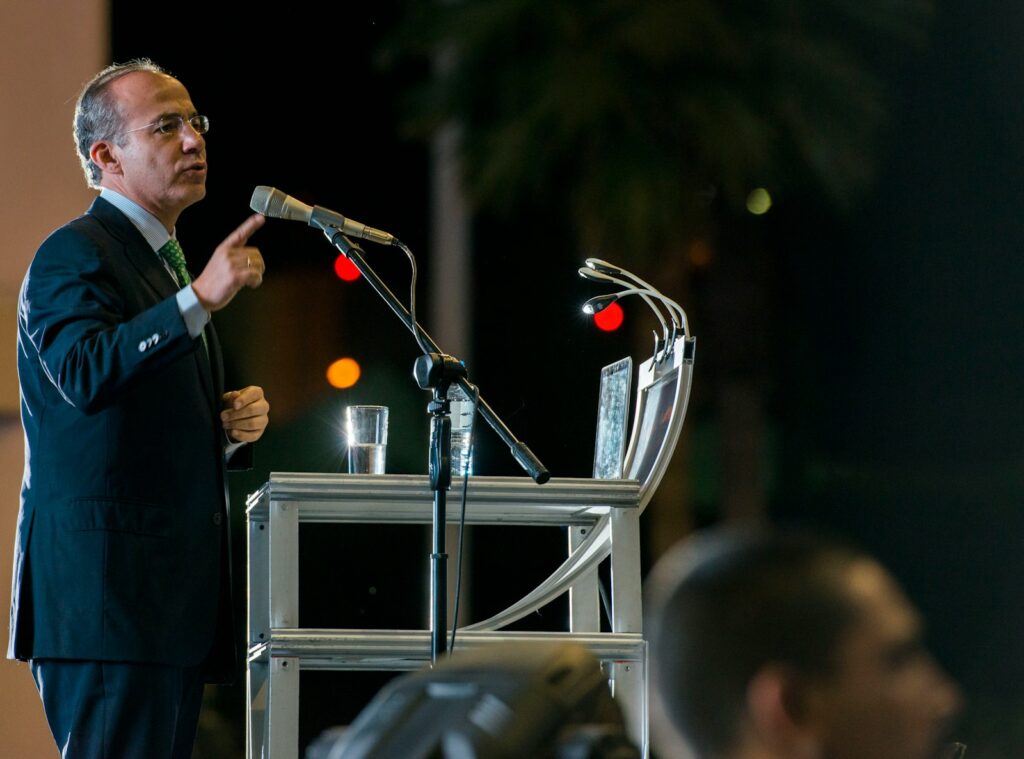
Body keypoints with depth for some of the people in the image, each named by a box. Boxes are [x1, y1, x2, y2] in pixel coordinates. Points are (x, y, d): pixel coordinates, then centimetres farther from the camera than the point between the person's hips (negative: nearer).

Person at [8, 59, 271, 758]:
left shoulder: (169, 266, 24)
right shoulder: (73, 255, -6)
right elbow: (86, 374, -27)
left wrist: (236, 425, 9)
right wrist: (200, 299, -32)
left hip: (176, 596, 10)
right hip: (104, 589, -9)